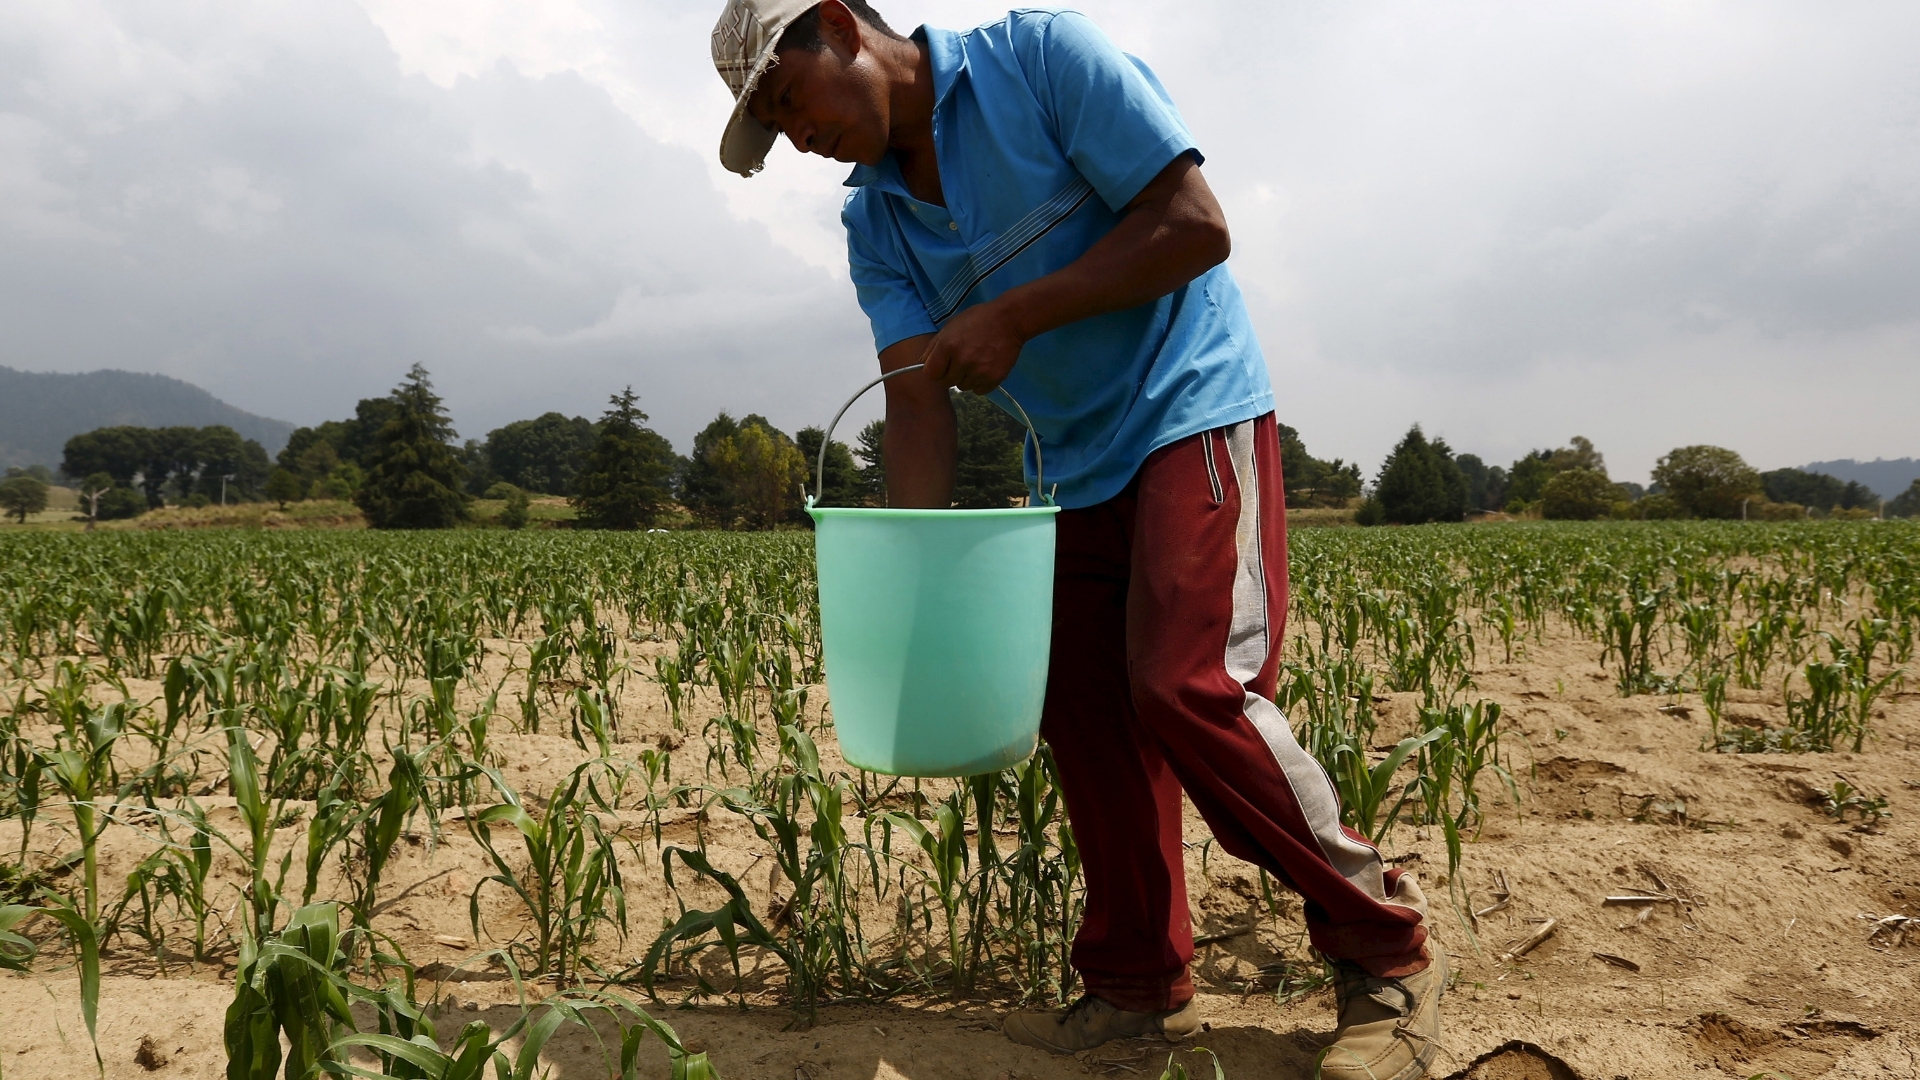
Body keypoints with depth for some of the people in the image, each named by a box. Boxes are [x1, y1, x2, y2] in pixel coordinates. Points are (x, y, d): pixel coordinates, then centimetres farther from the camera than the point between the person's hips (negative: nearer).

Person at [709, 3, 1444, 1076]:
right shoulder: (875, 224, 7)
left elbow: (1197, 225, -16)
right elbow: (919, 400, -3)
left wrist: (1016, 316, -19)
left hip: (1193, 412, -7)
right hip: (1076, 470, 7)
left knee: (1189, 685, -19)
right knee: (1083, 714, 4)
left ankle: (1390, 954, -2)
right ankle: (1141, 982, 18)